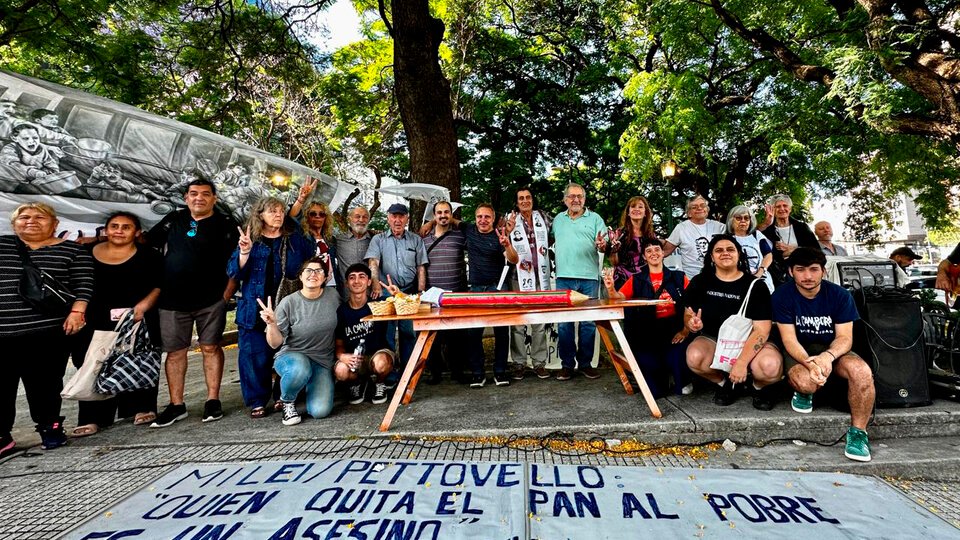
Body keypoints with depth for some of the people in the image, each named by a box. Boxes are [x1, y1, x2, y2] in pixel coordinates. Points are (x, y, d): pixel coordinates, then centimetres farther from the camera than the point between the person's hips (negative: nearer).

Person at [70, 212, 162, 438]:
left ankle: (143, 408, 17)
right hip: (98, 322, 2)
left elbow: (161, 285, -3)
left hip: (139, 320, -2)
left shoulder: (149, 256, 1)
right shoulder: (87, 253, 9)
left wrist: (145, 303, -17)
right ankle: (93, 417, 8)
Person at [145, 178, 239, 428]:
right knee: (175, 351, 7)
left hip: (211, 300, -3)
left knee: (211, 348, 2)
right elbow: (145, 243, 19)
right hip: (173, 300, 3)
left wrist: (227, 294, -8)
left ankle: (213, 401, 12)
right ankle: (176, 406, 17)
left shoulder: (225, 224, 1)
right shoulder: (174, 219, 11)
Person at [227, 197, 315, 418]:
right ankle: (257, 401, 14)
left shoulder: (296, 240, 7)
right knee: (256, 356, 0)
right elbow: (234, 273, 0)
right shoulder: (249, 240, 7)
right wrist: (244, 252, -14)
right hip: (255, 310, 0)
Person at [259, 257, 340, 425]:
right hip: (291, 356, -2)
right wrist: (271, 324, -27)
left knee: (320, 411, -17)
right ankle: (287, 401, -3)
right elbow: (275, 343, -11)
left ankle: (310, 386, 19)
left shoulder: (333, 296, -3)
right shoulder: (289, 302, -11)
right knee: (300, 369, -39)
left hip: (323, 362, 2)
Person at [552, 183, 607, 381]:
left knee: (588, 323, 3)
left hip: (589, 277, -1)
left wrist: (601, 245, -19)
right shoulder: (558, 220, 15)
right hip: (564, 277, 1)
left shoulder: (595, 219, 8)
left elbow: (604, 245, 1)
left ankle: (585, 363, 15)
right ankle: (567, 364, 11)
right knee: (564, 322, 1)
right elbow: (551, 241, 25)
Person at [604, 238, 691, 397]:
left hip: (674, 328, 1)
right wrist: (611, 289, -26)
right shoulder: (636, 280, 9)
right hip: (648, 332, -1)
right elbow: (619, 298, -4)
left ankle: (683, 383, 13)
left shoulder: (678, 277, 8)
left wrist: (686, 329, -12)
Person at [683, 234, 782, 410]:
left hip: (749, 343, -1)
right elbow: (688, 315, 4)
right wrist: (692, 324, -23)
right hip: (713, 340, 1)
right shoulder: (700, 282, -1)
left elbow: (761, 330, -14)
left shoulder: (755, 285, -8)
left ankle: (760, 386, 8)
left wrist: (742, 362, -26)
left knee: (771, 367, -33)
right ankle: (725, 383, 4)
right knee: (694, 358, -33)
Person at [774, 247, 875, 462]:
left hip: (833, 350, 2)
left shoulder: (839, 295, -5)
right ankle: (803, 393, 5)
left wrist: (828, 356, -34)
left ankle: (858, 431, -13)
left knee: (862, 371, -31)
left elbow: (845, 337, -11)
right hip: (800, 353, -2)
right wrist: (809, 363, -35)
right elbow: (789, 339, -15)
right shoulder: (782, 295, -11)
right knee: (806, 382, -35)